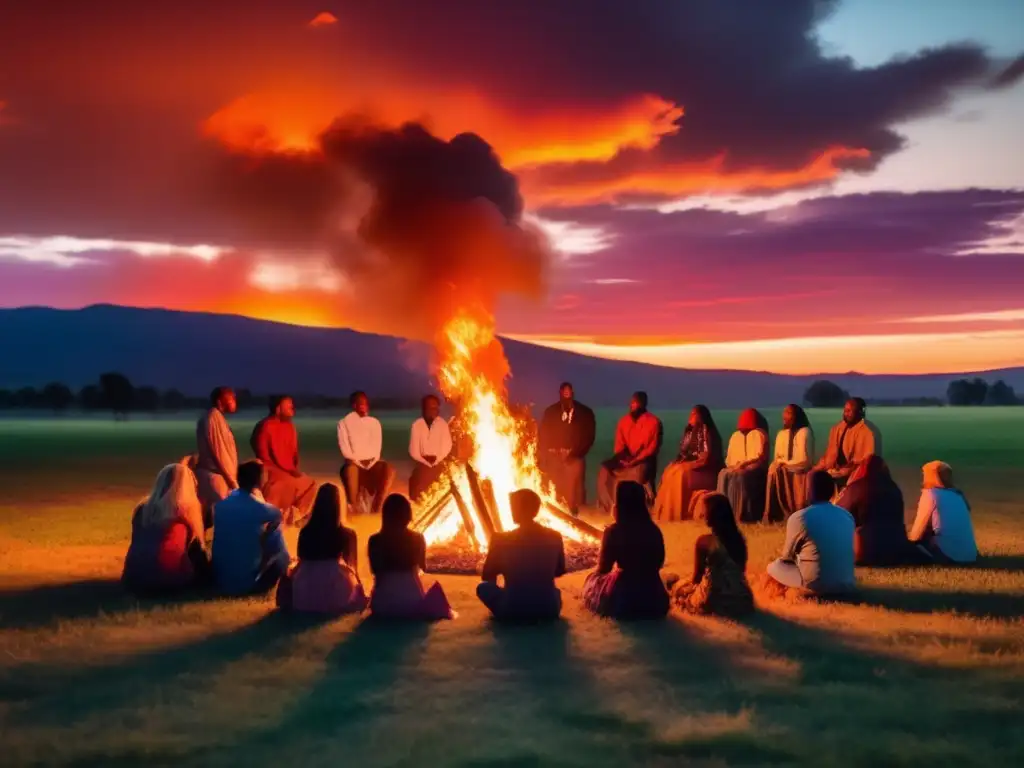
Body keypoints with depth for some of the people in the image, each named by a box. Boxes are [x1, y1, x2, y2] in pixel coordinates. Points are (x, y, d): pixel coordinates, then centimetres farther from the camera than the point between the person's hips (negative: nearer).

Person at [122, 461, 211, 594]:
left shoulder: (142, 509, 17)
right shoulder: (188, 509, 3)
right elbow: (196, 547, 10)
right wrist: (206, 574, 24)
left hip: (135, 578, 5)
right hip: (171, 578, -5)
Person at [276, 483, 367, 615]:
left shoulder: (305, 532, -1)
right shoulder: (348, 534, -5)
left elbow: (301, 563, 8)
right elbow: (353, 568, 4)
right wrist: (359, 590, 23)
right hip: (338, 600, 0)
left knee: (287, 578, 31)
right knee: (358, 588, 32)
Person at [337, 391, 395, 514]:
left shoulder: (375, 423, 15)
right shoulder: (344, 423, 6)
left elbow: (377, 447, 7)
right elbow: (345, 449, -3)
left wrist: (371, 461, -9)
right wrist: (357, 461, -15)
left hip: (371, 463, 3)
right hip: (354, 463, -3)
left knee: (389, 470, -29)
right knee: (351, 470, -40)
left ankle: (376, 508, -27)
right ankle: (354, 508, -33)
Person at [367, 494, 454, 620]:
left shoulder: (375, 540, -7)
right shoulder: (417, 539, -6)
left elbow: (374, 571, 8)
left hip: (382, 604, 1)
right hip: (412, 603, -1)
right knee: (436, 586, 32)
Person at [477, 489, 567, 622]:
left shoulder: (501, 540, -11)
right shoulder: (554, 537, -3)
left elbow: (486, 576, 4)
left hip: (512, 612, -2)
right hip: (548, 611, 3)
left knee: (483, 587, 27)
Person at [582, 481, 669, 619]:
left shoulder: (613, 531, -14)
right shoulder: (654, 530, -1)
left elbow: (603, 569, -7)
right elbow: (658, 564, 11)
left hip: (621, 598, -5)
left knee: (593, 579, 25)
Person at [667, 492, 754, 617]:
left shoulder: (704, 541, -16)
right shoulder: (739, 538, -1)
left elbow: (697, 578, -7)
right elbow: (740, 571, 11)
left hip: (716, 602, -5)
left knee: (679, 587, 26)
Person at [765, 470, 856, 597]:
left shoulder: (798, 518, -13)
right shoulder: (847, 515, 4)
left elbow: (787, 556, 1)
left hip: (815, 586, -5)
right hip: (846, 584, 5)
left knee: (773, 567, 16)